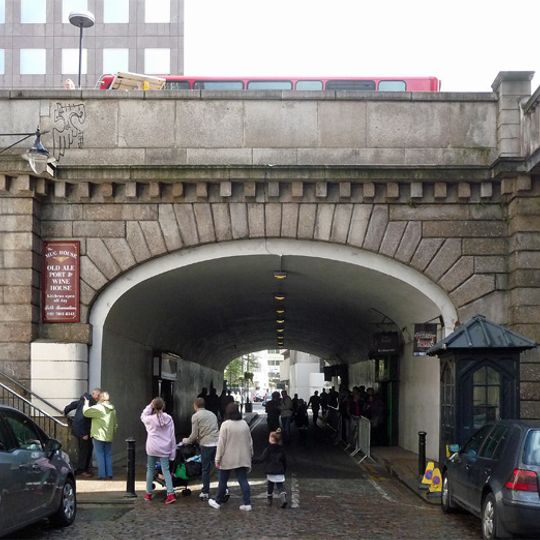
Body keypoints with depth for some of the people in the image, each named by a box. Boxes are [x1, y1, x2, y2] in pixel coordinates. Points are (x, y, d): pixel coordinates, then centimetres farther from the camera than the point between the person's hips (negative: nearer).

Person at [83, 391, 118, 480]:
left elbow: (86, 412, -16)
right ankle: (109, 474, 12)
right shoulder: (113, 409, 11)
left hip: (99, 436, -6)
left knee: (100, 455, 0)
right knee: (108, 455, 12)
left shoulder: (98, 408, -13)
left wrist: (86, 404, 0)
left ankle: (102, 475, -1)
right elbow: (115, 424, 17)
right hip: (109, 436, 6)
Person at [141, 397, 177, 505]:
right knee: (166, 470, 3)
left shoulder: (150, 419, -8)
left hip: (152, 448, -1)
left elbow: (143, 416, 17)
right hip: (164, 449, 1)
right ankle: (170, 493, -8)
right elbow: (172, 436, 1)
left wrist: (149, 406, 9)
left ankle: (148, 493, 20)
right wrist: (173, 450, 7)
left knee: (150, 469, 13)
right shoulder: (169, 419, -3)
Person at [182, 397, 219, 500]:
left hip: (206, 445, -4)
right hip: (217, 443, 4)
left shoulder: (195, 416, 2)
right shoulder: (212, 414, 20)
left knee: (206, 469, 4)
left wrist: (186, 441, 19)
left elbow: (194, 435, -1)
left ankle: (205, 493, 10)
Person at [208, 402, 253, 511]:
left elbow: (221, 443, -12)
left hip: (228, 459, -4)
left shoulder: (225, 425, -12)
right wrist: (250, 455, 22)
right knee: (243, 480, 5)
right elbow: (250, 441, 12)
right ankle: (247, 503, 0)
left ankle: (218, 501, 22)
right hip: (242, 458, 4)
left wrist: (218, 459, -7)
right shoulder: (244, 424, 5)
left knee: (223, 481, 10)